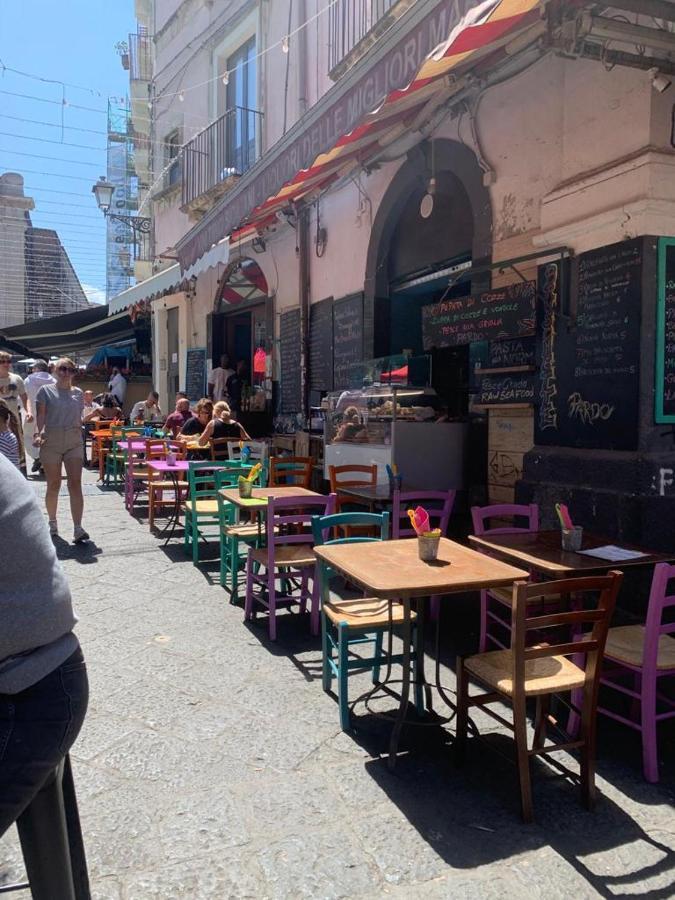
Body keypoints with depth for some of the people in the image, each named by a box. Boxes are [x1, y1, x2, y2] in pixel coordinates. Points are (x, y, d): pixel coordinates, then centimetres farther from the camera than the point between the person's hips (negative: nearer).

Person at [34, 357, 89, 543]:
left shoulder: (78, 393, 12)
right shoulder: (46, 391, 3)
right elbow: (41, 415, -5)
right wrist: (37, 433, -17)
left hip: (74, 442, 2)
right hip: (51, 441, -2)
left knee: (75, 484, -8)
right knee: (54, 485, 5)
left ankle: (78, 528, -12)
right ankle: (52, 523, 25)